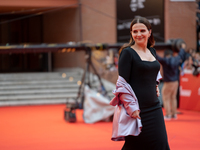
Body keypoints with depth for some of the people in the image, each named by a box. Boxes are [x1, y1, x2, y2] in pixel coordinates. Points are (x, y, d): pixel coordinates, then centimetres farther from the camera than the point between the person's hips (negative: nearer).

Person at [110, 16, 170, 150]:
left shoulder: (152, 51, 11)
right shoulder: (127, 53, -10)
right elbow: (122, 84, -13)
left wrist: (155, 86, 14)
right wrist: (131, 107, -18)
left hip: (154, 107, 7)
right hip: (138, 110, -7)